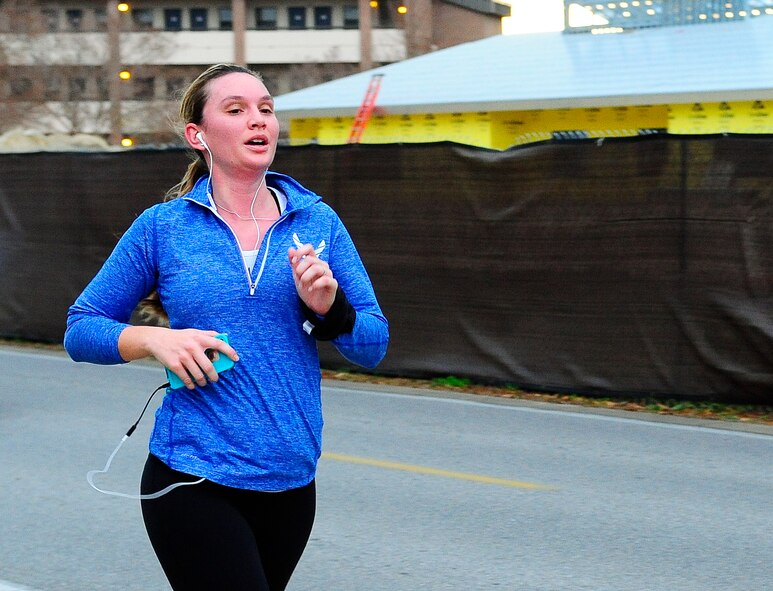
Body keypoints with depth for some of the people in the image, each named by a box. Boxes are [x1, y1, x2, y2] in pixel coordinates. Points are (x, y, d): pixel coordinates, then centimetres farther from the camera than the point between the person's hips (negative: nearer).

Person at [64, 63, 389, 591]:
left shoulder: (318, 221, 4)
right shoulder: (164, 227, -1)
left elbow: (373, 347, 4)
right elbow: (81, 330, 4)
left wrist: (329, 308, -15)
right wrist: (153, 339, -14)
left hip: (292, 482, 3)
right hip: (194, 482, -3)